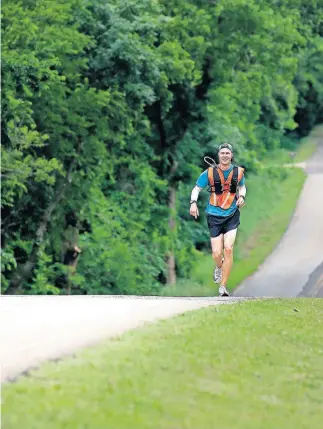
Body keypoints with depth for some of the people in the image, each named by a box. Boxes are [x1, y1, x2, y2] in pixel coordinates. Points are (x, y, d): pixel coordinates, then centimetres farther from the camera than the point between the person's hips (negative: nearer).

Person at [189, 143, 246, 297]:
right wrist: (193, 203, -15)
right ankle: (219, 267, 36)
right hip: (214, 216, -1)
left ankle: (223, 286, -5)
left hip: (232, 215, 1)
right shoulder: (209, 173, -6)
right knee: (217, 253, -5)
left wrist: (241, 197, 0)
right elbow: (196, 189, 3)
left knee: (228, 248, -14)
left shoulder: (238, 172, 1)